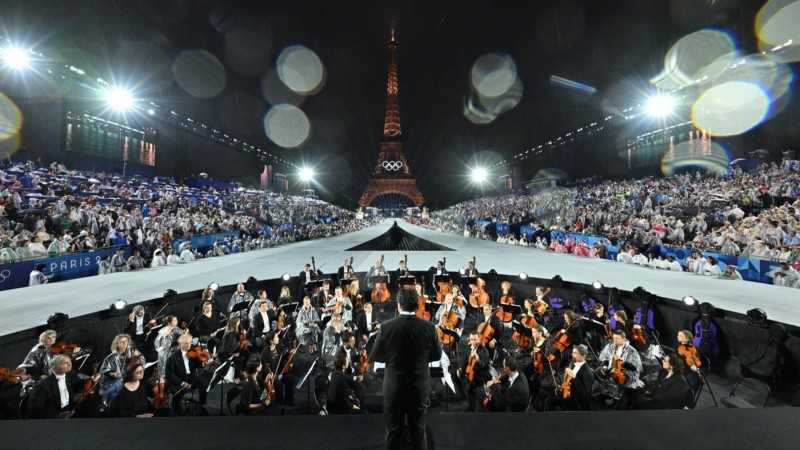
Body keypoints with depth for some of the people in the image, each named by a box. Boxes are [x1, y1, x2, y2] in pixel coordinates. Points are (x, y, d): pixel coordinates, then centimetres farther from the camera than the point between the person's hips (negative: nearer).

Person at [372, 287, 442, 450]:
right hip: (420, 387, 1)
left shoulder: (387, 327, -16)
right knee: (418, 430, 19)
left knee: (393, 431, 16)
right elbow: (437, 355, -1)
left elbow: (376, 356, -6)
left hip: (394, 388, -1)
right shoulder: (429, 327, -13)